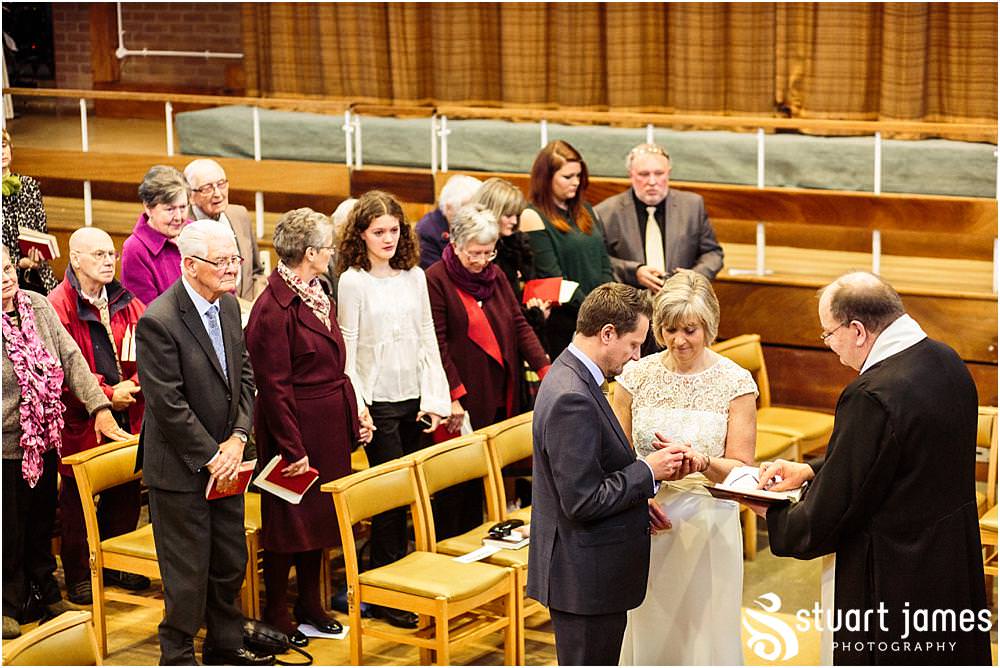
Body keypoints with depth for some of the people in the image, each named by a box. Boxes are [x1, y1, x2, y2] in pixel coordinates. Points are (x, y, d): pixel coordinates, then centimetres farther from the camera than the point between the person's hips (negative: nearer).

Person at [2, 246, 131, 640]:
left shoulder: (39, 306, 1)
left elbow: (71, 359, 1)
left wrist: (99, 407, -6)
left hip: (44, 441, 5)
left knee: (42, 522, 19)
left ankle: (46, 593, 35)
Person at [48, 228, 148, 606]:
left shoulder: (126, 303, 10)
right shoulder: (58, 306, -11)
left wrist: (137, 383, -11)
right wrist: (106, 393, -19)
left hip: (126, 416, 6)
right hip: (81, 421, -6)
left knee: (125, 492, 13)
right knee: (77, 499, 6)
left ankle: (116, 565, 29)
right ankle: (78, 575, 18)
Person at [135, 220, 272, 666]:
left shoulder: (229, 305, 4)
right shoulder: (158, 322, -21)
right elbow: (168, 404, -21)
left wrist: (238, 438, -5)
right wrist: (211, 457, -16)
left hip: (225, 461, 8)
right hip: (181, 469, -7)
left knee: (231, 562, 18)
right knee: (188, 571, 3)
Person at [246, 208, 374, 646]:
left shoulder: (315, 294, 9)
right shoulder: (275, 307, -20)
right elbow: (274, 385, -20)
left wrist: (354, 414, 11)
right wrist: (292, 449, -19)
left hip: (327, 428, 9)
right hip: (294, 429, -9)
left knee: (317, 516, 17)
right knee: (288, 521, 2)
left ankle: (310, 607, 29)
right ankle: (276, 616, 15)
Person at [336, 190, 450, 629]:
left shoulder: (415, 276, 8)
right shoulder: (353, 281, -6)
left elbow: (427, 340, 10)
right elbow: (347, 347, -6)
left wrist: (435, 398, 3)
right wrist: (356, 407, -12)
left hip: (412, 398, 5)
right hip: (378, 400, -5)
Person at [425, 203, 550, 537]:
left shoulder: (495, 276, 12)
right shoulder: (436, 279, -9)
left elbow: (519, 325, 8)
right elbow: (437, 344, -12)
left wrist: (546, 369, -6)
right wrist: (454, 395, -17)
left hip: (499, 396, 6)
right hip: (463, 399, -6)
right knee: (457, 478, -1)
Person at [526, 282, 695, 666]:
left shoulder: (570, 376, 8)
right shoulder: (572, 399, -25)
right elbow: (582, 502, -25)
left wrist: (638, 503, 9)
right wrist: (647, 472, -15)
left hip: (584, 574, 10)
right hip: (585, 578, -10)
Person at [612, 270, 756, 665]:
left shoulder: (735, 382, -4)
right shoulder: (636, 375, 1)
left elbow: (741, 469, -4)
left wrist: (702, 462, -24)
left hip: (708, 527, -1)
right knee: (649, 634, 8)